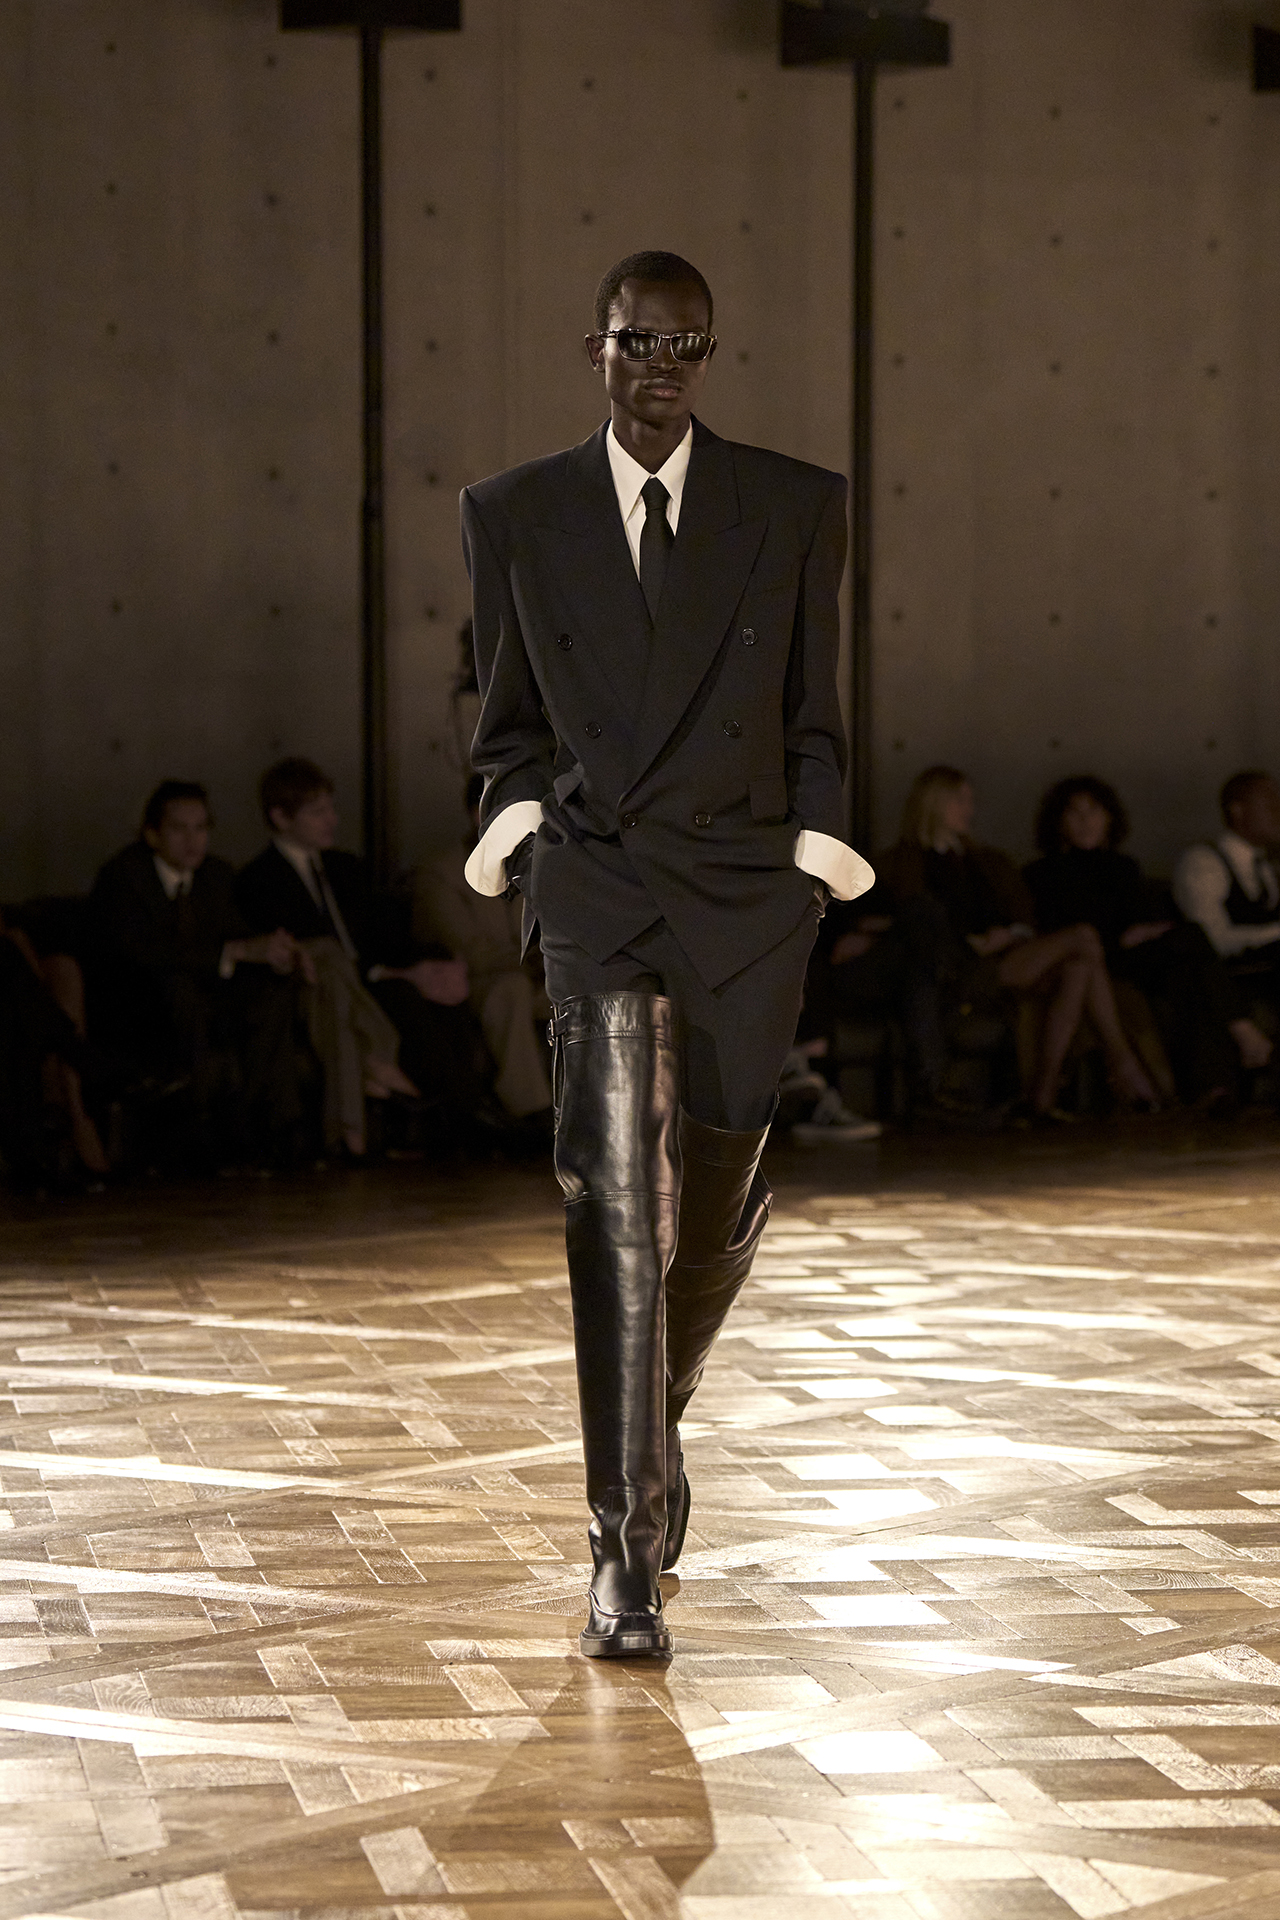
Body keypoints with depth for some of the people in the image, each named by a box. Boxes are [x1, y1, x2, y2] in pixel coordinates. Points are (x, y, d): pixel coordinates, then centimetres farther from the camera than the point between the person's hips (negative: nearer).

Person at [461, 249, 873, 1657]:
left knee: (716, 1210, 9)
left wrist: (818, 836, -3)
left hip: (744, 895, 2)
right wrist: (517, 812, -3)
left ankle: (656, 1419, 41)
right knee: (620, 1207, -16)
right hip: (597, 889, -2)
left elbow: (810, 715, 12)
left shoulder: (794, 507, 7)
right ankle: (624, 1552, -15)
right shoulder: (514, 515, 7)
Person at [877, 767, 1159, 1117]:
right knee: (1083, 937, -19)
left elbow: (1025, 913, 19)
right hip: (959, 969, -7)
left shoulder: (987, 860, 31)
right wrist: (971, 942, -14)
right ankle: (1121, 1060, -21)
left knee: (1076, 968, -27)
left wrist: (1013, 934, -3)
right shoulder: (904, 864, 10)